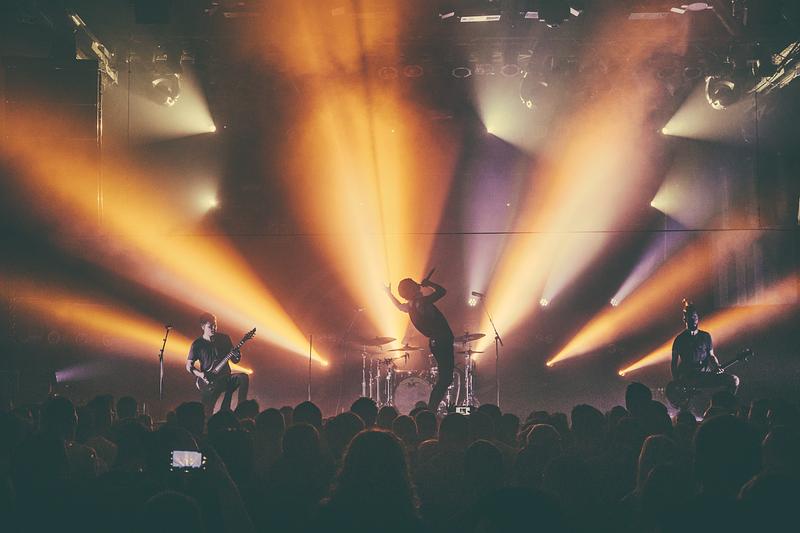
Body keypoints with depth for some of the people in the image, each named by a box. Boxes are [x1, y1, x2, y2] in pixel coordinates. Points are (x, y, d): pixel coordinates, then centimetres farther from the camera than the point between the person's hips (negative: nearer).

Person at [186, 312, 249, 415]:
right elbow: (189, 366, 5)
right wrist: (200, 374, -14)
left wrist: (237, 356, -12)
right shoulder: (197, 344, 0)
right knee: (207, 415, -21)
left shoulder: (224, 338, 7)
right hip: (210, 381, -2)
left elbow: (234, 360, 12)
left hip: (226, 378, 2)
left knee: (243, 378, -29)